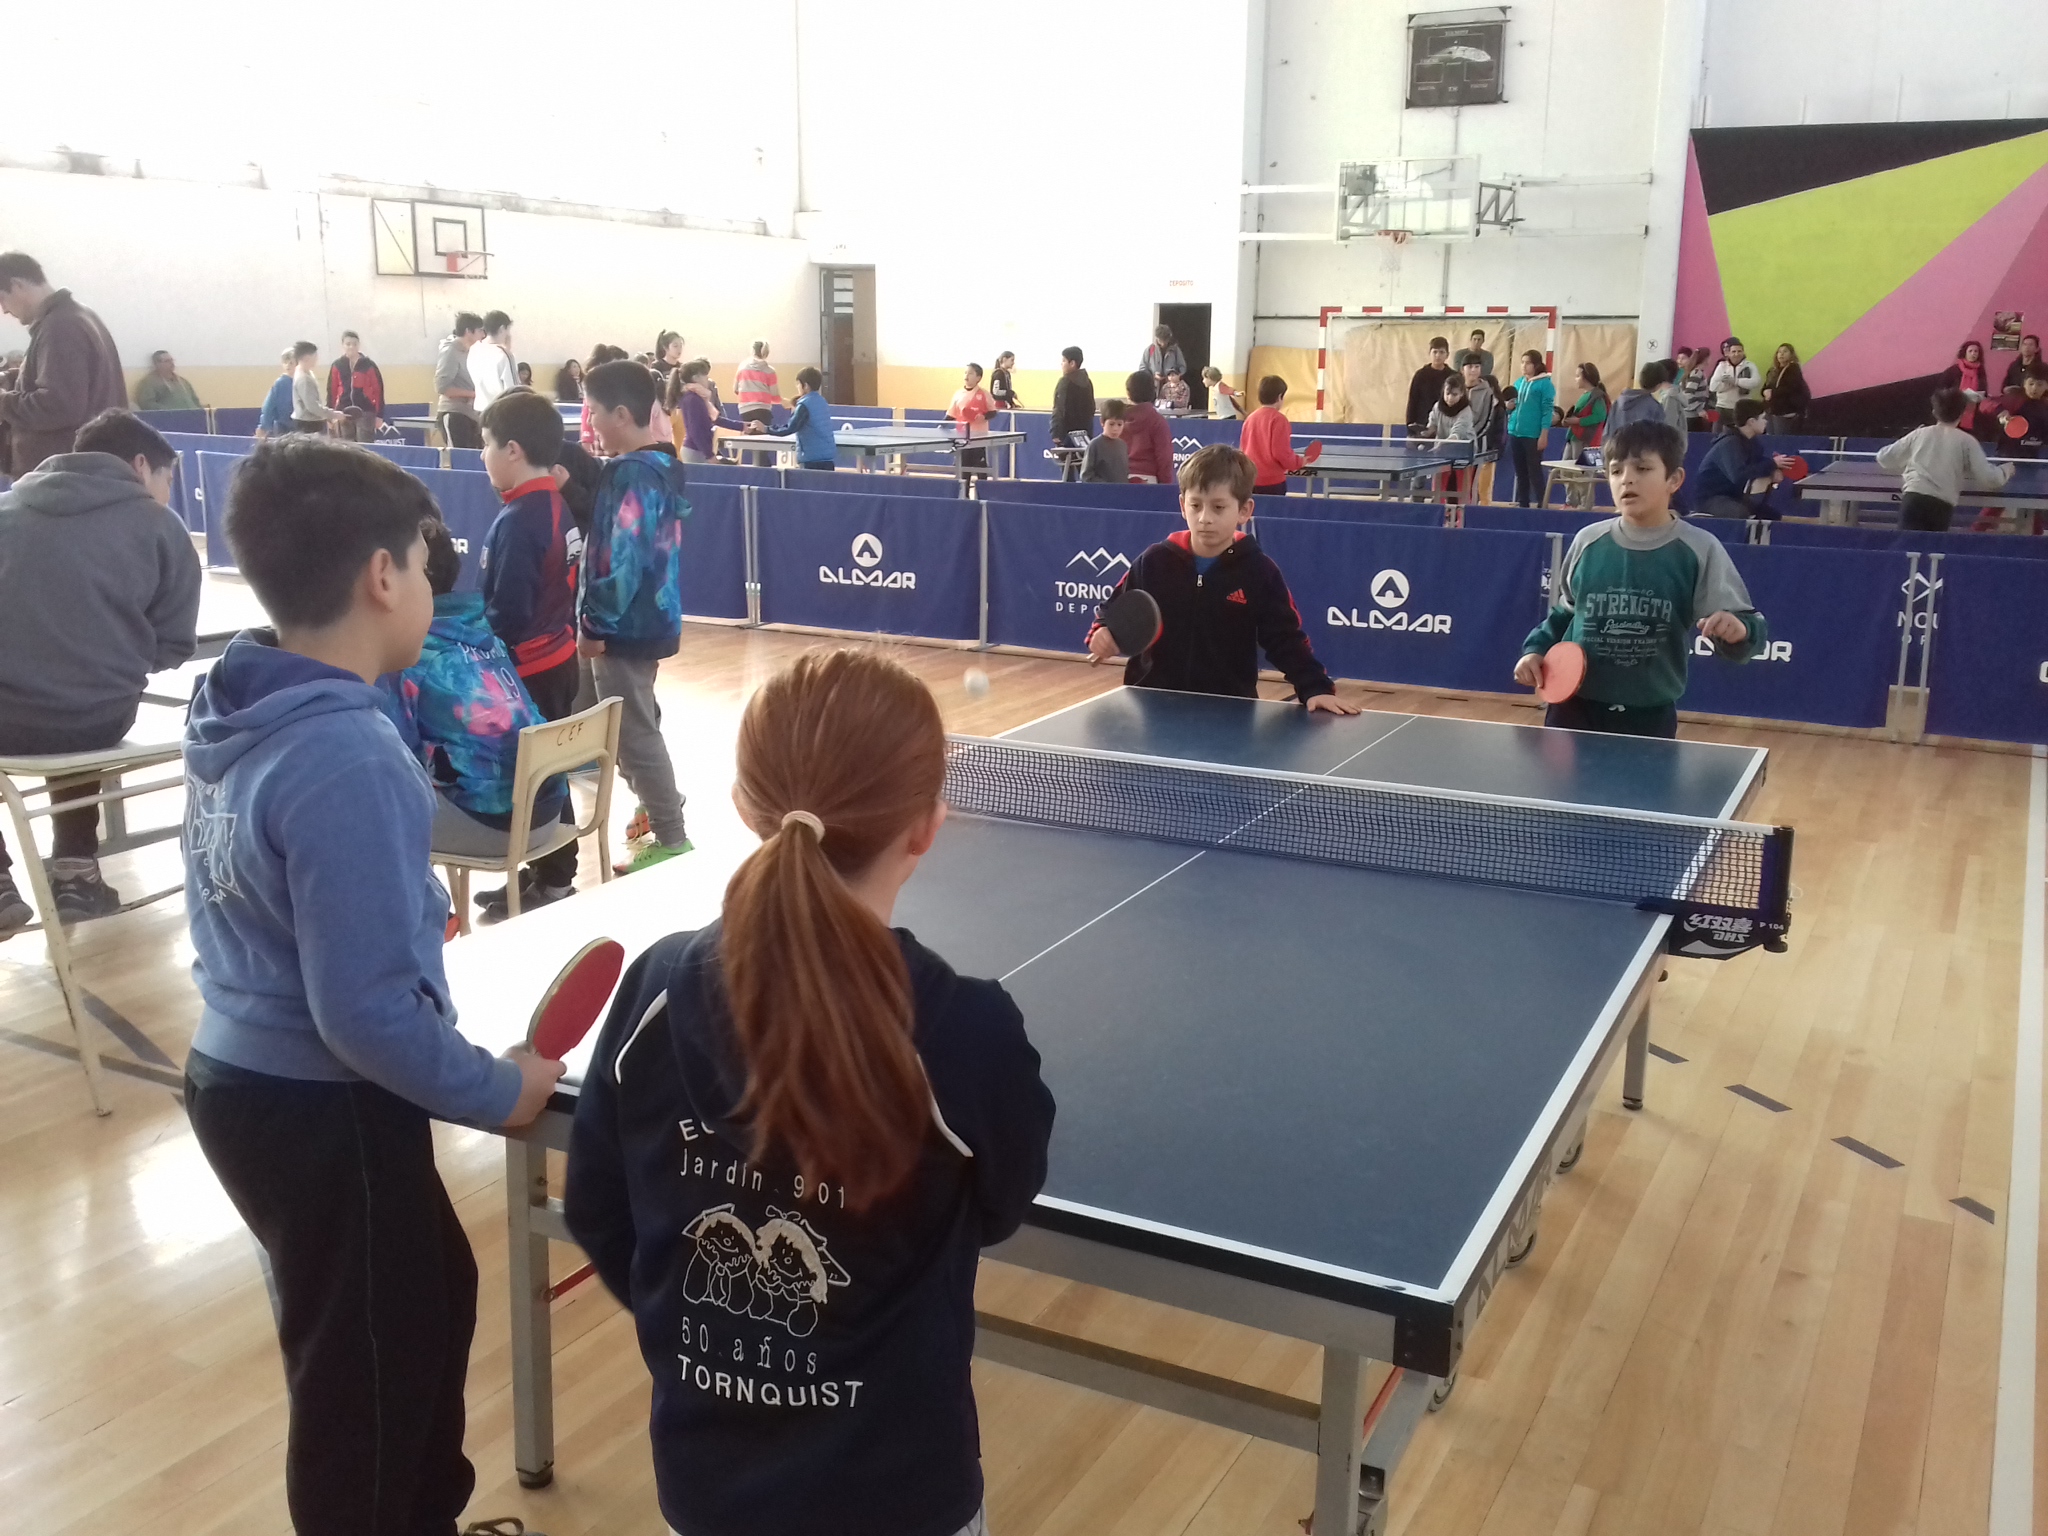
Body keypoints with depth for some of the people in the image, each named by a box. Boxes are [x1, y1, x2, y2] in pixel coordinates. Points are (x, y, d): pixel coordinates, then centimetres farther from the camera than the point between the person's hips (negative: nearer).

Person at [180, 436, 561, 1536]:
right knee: (366, 1373, 12)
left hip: (241, 1077, 9)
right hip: (323, 1113, -9)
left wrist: (404, 908, 16)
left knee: (431, 1295, 26)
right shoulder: (348, 759, -28)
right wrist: (499, 1091, -15)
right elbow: (368, 1013, -27)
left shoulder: (237, 714, -1)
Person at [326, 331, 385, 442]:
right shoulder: (337, 366, 5)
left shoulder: (369, 366, -1)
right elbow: (331, 391, 7)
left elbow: (378, 391, -1)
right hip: (343, 414, 3)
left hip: (365, 413, -3)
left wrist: (379, 415, -5)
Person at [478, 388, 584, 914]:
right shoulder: (559, 507, 6)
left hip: (527, 668, -9)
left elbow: (507, 614, -22)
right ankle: (553, 871, 27)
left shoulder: (517, 521, -21)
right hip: (558, 658, 9)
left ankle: (550, 879, 11)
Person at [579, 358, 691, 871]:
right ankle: (660, 809, 39)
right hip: (650, 617, 10)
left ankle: (671, 839, 6)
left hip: (627, 625, -10)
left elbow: (624, 560, -25)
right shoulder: (661, 463, 9)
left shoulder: (632, 475, -21)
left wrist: (597, 624, -19)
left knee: (633, 731, -1)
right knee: (637, 723, 24)